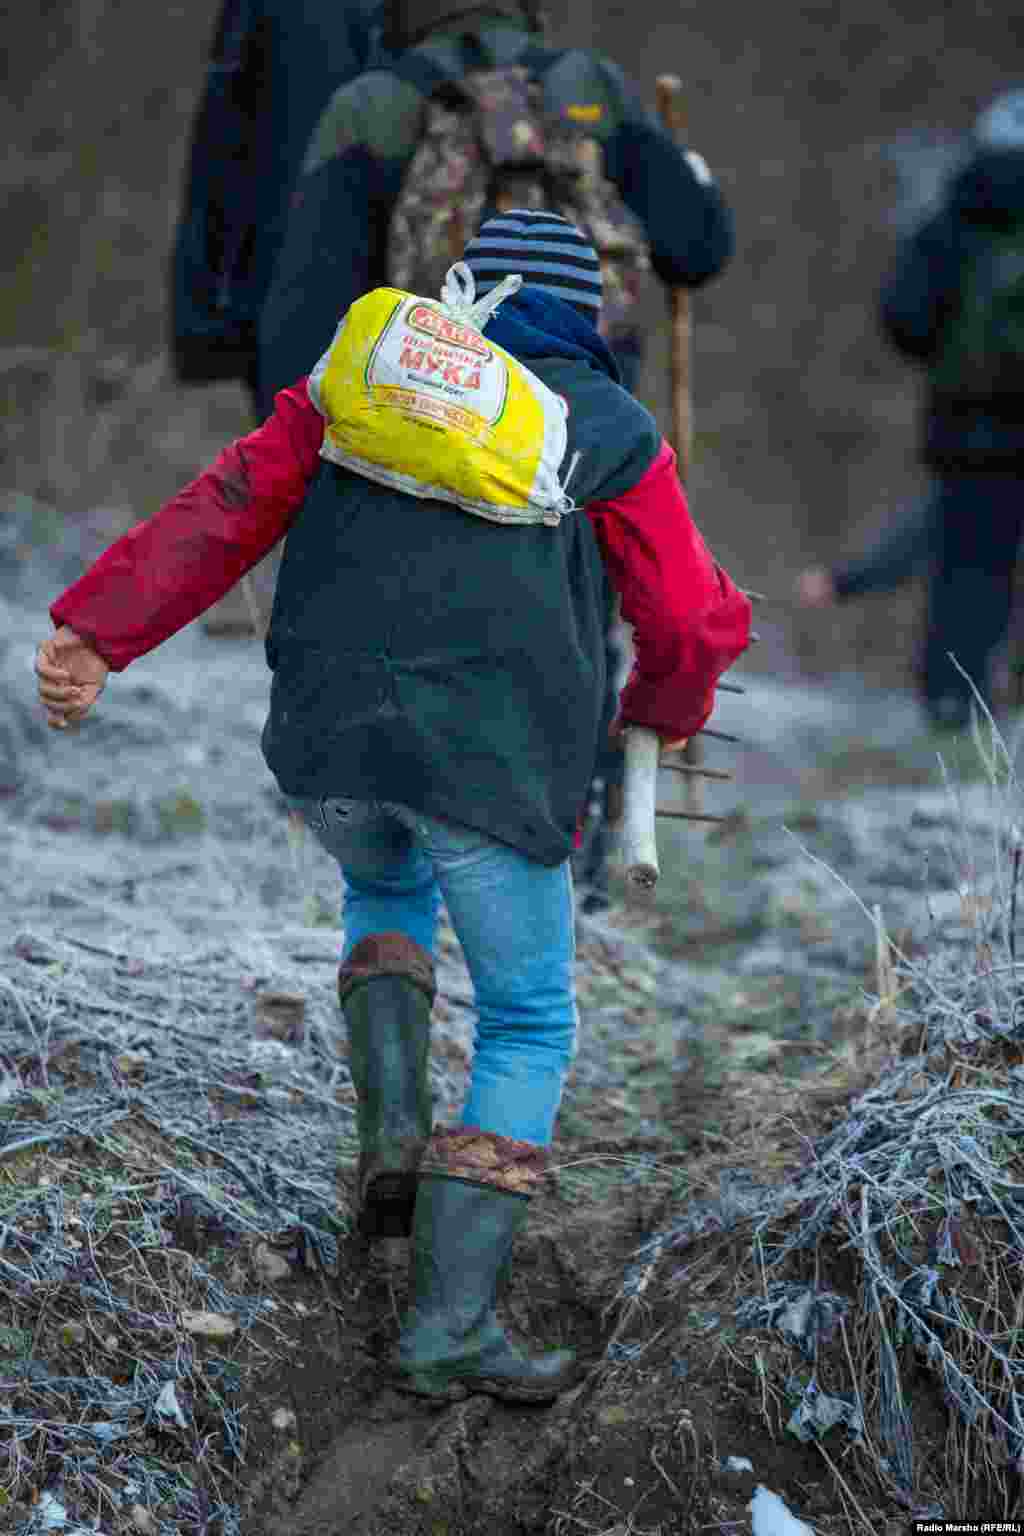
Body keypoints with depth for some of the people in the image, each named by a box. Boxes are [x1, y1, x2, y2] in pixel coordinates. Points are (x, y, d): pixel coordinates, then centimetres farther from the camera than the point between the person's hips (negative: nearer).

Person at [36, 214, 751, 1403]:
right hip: (495, 767, -4)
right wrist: (667, 705, 30)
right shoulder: (609, 432, 9)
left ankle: (393, 1129, 15)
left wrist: (95, 635, 0)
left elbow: (228, 510, 6)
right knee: (527, 1029, 12)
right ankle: (449, 1323, 0)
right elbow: (697, 624, 8)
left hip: (328, 744, 4)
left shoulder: (361, 382, 18)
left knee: (388, 891, 36)